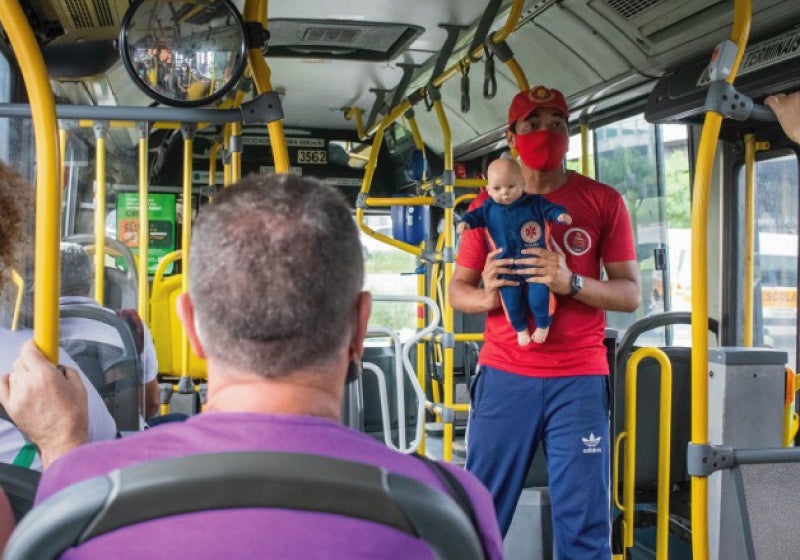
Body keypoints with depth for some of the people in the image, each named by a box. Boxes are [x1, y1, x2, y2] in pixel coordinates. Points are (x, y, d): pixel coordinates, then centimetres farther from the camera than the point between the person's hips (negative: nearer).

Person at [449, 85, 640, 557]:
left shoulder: (603, 201, 4)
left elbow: (631, 293, 2)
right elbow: (457, 289, 12)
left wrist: (571, 283, -16)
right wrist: (485, 297, -11)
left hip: (579, 379, -1)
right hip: (504, 376, 1)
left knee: (583, 522, 1)